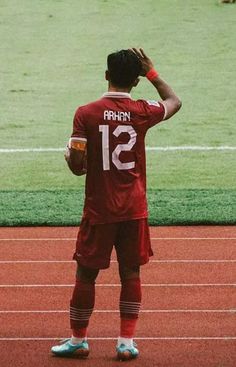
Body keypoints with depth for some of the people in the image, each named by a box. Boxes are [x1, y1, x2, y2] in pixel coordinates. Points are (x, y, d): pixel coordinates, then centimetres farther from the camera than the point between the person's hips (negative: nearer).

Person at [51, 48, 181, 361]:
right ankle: (126, 341, 10)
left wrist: (69, 156, 11)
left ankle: (78, 340, 18)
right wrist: (151, 72, 17)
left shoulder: (86, 114, -10)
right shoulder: (142, 112, -5)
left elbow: (77, 166, -11)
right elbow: (174, 102, 17)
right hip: (134, 209, 1)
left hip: (99, 210, -1)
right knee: (131, 273, 10)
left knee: (86, 273, 10)